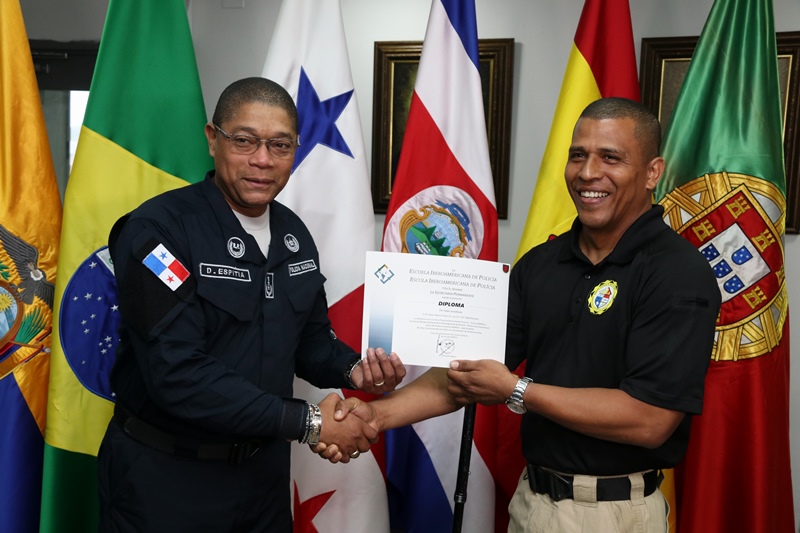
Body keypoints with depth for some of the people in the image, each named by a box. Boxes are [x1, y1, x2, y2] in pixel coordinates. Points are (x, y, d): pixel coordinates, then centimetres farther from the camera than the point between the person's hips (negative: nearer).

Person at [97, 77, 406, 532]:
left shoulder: (295, 234, 3)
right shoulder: (158, 230, -19)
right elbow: (177, 375, -26)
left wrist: (353, 369, -9)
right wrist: (307, 422, -23)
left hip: (265, 464, 6)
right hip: (165, 474, -6)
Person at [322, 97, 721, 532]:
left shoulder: (680, 275, -16)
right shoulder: (540, 264, 2)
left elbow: (650, 419, -23)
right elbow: (471, 370, 0)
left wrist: (516, 391, -19)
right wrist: (380, 414, -13)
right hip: (530, 496, 6)